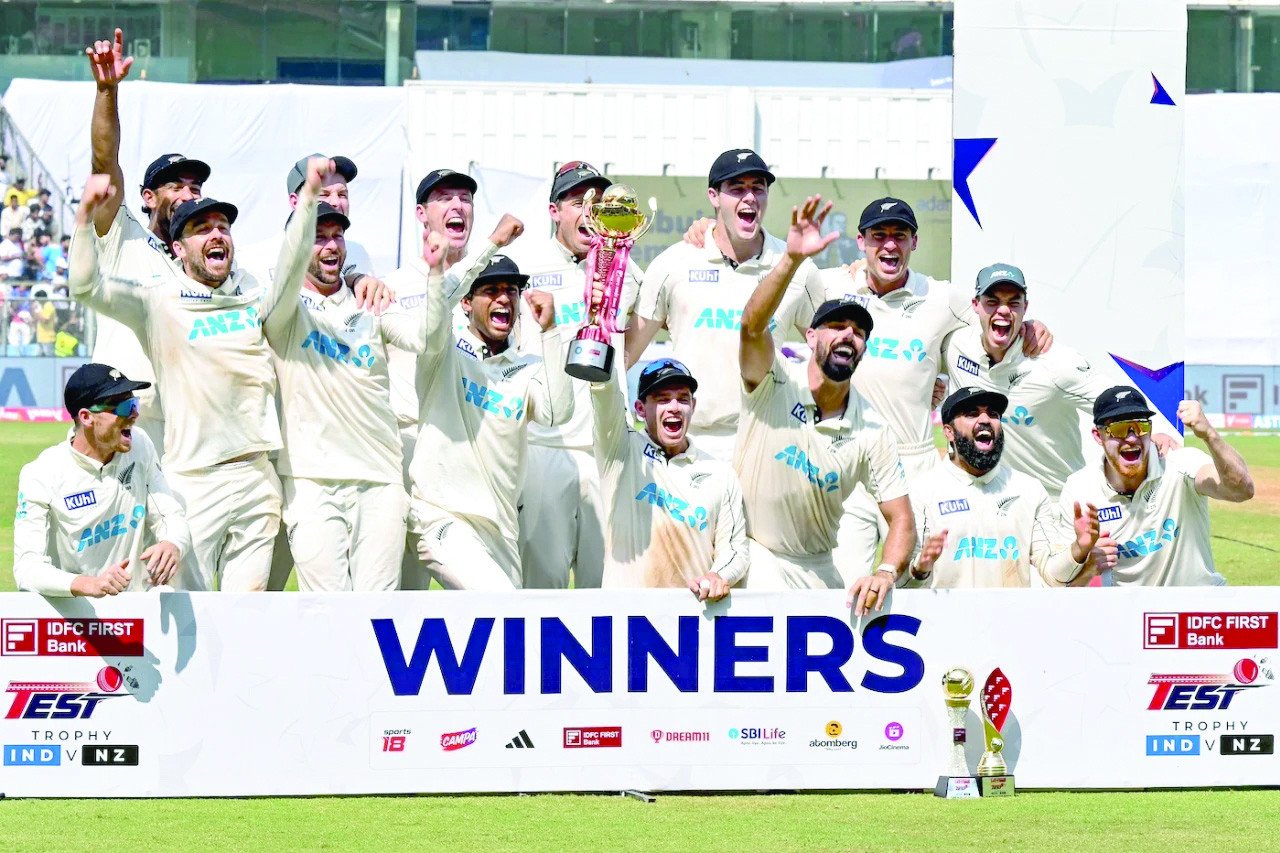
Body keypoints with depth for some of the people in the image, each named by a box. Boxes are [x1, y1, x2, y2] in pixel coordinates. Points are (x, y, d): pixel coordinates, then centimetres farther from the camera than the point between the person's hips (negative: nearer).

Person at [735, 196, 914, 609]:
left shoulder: (871, 432, -1)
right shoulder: (775, 382, -9)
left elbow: (901, 520, -3)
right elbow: (753, 326, -31)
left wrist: (886, 573, -25)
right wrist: (793, 259, -46)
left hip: (817, 570, 4)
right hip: (749, 555, -4)